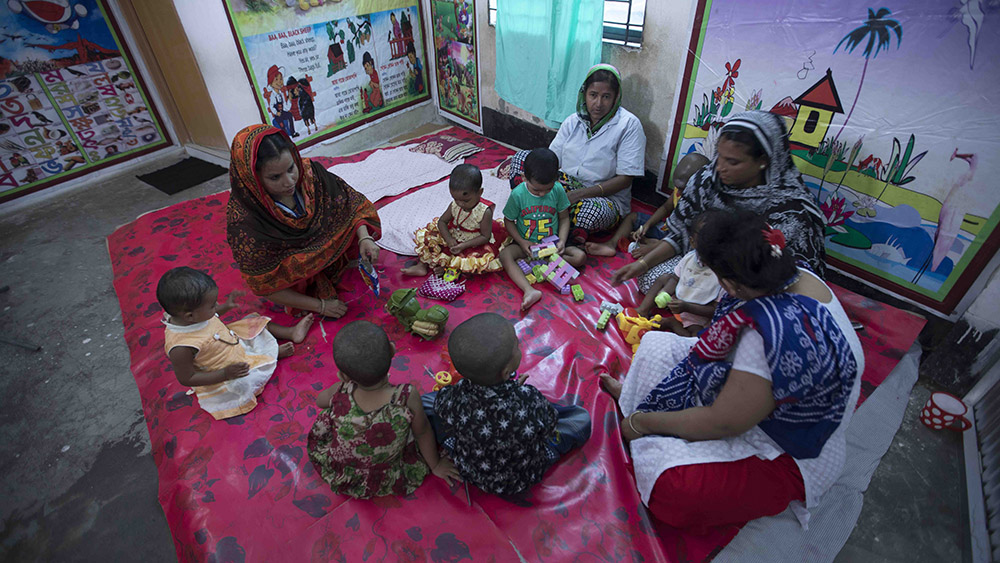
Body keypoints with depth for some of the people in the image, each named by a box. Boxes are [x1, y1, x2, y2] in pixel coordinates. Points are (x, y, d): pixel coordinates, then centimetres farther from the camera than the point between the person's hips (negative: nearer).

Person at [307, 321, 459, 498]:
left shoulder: (341, 393, -31)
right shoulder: (407, 398, -35)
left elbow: (320, 400, -5)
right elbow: (423, 432, -13)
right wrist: (435, 465, 4)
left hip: (337, 476, 1)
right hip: (386, 483, -1)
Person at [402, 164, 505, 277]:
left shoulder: (485, 212, -25)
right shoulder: (454, 205, -12)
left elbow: (485, 237, -19)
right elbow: (442, 221, 0)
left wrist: (463, 246, -26)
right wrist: (449, 239, -19)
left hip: (473, 244, -4)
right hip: (453, 238, 5)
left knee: (479, 262, -33)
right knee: (425, 236, -4)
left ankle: (446, 266, -16)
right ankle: (422, 266, -3)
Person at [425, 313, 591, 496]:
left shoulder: (454, 399, -33)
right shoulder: (530, 402, -38)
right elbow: (549, 427, -15)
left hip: (470, 473, 2)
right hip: (523, 479, -1)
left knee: (427, 402, 12)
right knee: (583, 419, 9)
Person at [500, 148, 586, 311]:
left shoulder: (558, 190, -10)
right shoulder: (518, 194, -14)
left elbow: (564, 218, 1)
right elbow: (508, 221, -3)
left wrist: (562, 241, -15)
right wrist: (522, 242, -16)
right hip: (526, 244, -1)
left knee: (580, 256, -20)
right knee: (505, 255, -30)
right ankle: (529, 290, -45)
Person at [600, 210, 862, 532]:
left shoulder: (775, 334, -40)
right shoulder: (796, 275, -13)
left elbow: (722, 422, -29)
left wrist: (642, 422, -16)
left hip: (790, 458, -8)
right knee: (657, 344, 5)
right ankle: (634, 395, 31)